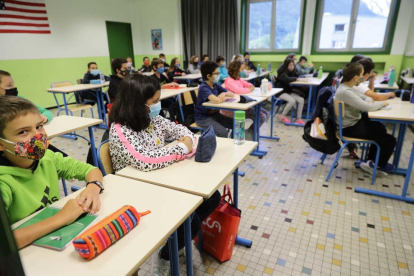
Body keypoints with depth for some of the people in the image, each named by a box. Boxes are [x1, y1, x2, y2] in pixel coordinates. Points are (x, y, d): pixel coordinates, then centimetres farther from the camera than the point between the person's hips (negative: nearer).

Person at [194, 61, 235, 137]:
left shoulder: (215, 85, 5)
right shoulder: (203, 88, -19)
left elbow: (232, 94, 8)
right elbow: (217, 100, -35)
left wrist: (224, 94, -14)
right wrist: (225, 97, -14)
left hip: (214, 114, 8)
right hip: (203, 117, -8)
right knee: (223, 133, -26)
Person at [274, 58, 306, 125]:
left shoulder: (292, 71, 7)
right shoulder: (282, 72, -17)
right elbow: (288, 79, -34)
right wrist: (296, 79, -20)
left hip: (288, 90, 8)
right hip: (280, 91, -8)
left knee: (301, 100, -11)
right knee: (292, 101, -31)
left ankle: (298, 119, -3)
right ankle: (282, 116, -9)